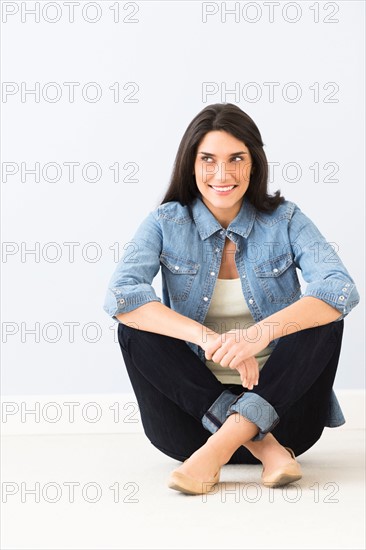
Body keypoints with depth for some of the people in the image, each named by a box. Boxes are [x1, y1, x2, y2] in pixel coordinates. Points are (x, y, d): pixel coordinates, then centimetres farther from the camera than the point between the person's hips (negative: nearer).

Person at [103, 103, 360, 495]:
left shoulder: (285, 220, -2)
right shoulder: (167, 223, -2)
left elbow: (341, 289, -19)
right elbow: (120, 295, -20)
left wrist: (262, 332, -37)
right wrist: (208, 338, -34)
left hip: (278, 399, 0)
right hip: (194, 408, 0)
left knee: (324, 315, -23)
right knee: (136, 328, -22)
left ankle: (221, 446, -31)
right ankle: (259, 444, -27)